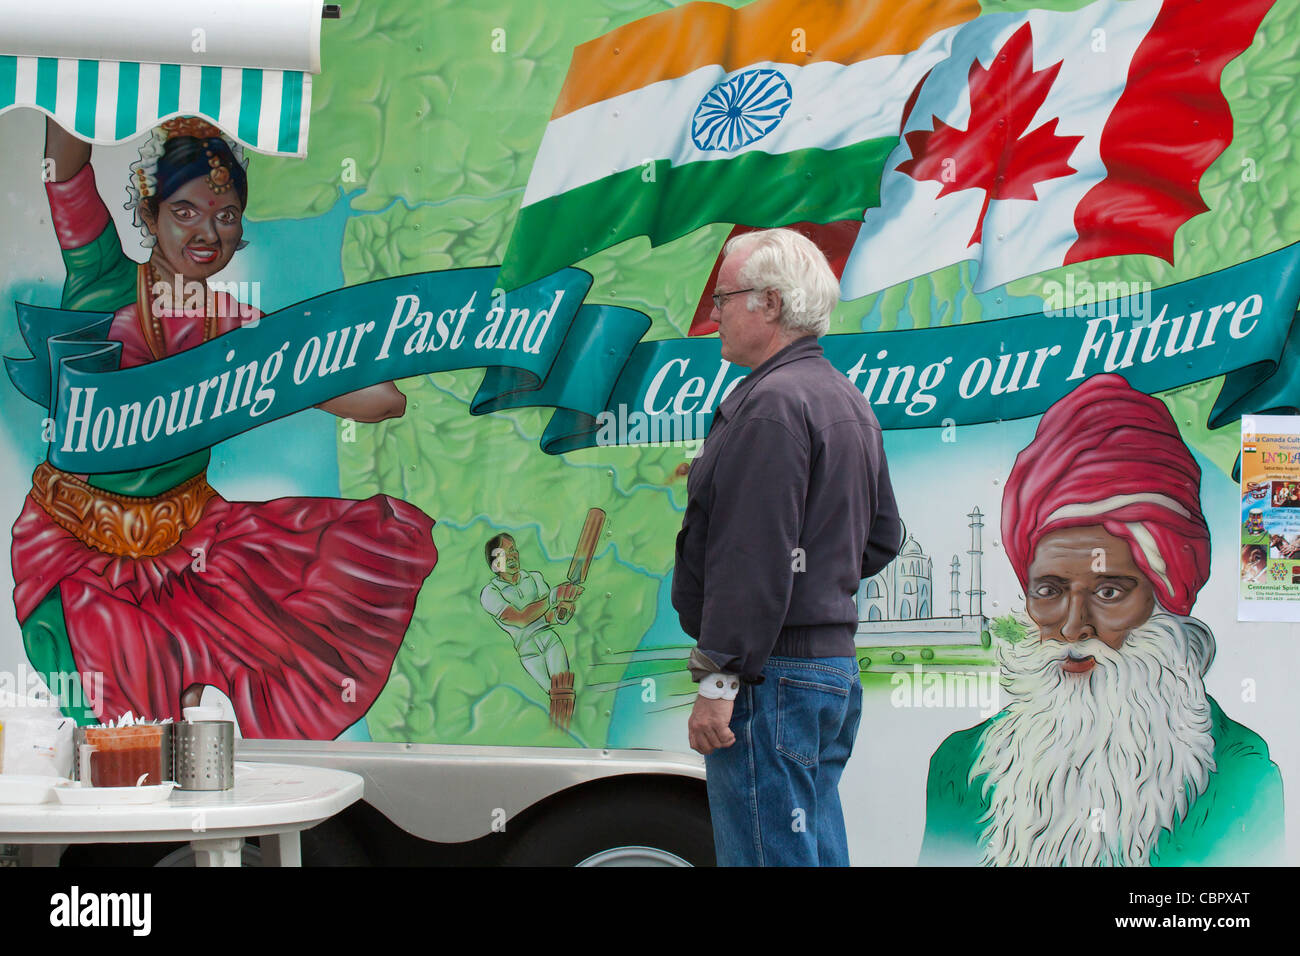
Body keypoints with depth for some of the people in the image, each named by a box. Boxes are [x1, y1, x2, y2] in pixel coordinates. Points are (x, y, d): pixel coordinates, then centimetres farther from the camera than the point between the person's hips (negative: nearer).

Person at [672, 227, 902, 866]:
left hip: (773, 672, -10)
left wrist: (720, 679, -21)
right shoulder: (847, 401, 18)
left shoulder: (773, 402, -14)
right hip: (837, 664, 10)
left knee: (765, 856, -8)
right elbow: (882, 537, 25)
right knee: (817, 851, 14)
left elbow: (756, 556, -21)